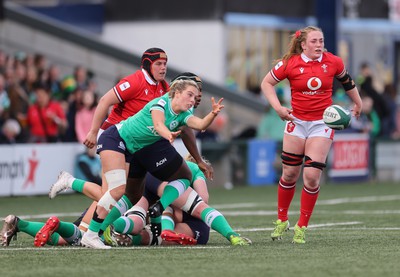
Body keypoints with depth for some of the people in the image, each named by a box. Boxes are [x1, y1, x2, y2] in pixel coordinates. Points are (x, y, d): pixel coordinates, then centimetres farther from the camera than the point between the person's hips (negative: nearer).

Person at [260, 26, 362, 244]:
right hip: (296, 122, 0)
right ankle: (282, 221, 26)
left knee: (312, 175, -9)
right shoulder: (290, 64, -9)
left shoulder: (333, 62, -5)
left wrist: (358, 103, 25)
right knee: (289, 174, 6)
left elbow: (346, 80, 16)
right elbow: (267, 83, 1)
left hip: (322, 124, 0)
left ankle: (302, 227, 3)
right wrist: (278, 107, -11)